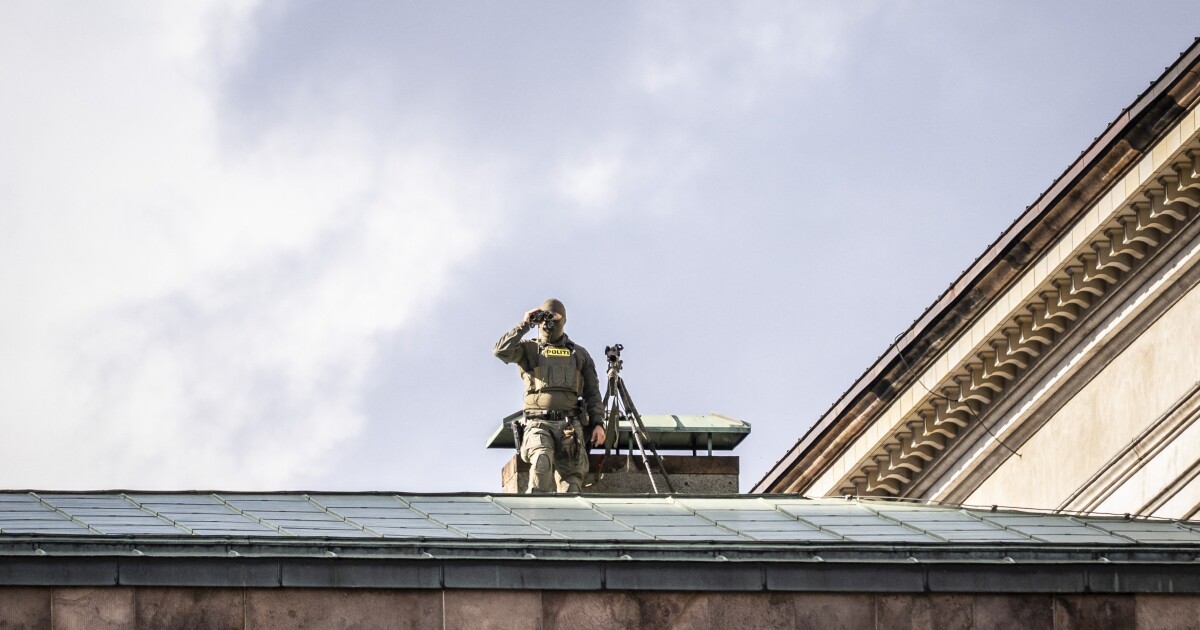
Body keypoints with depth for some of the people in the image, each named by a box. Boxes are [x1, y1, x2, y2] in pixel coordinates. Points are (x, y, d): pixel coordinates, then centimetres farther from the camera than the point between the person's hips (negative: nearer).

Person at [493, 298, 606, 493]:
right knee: (542, 462, -32)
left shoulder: (579, 354, 20)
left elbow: (592, 393, 19)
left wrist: (598, 423, 6)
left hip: (569, 425, 3)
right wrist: (525, 325, -2)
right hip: (538, 424, -2)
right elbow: (501, 351, -6)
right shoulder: (529, 350, 14)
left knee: (571, 483, -9)